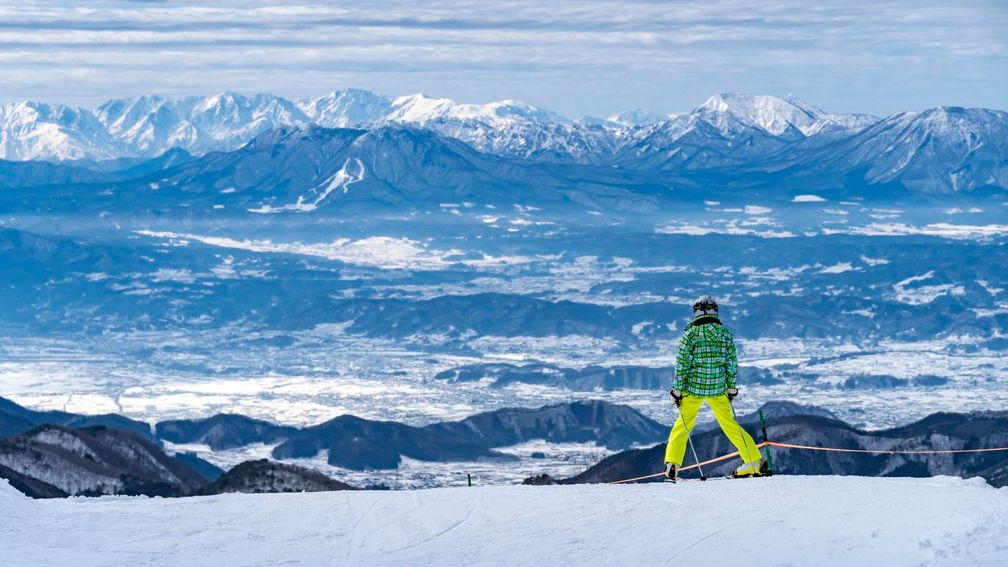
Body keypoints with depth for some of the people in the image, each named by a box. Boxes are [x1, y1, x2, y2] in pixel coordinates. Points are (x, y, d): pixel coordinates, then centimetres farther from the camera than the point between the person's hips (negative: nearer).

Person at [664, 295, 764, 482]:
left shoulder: (691, 334, -7)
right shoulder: (725, 333, 1)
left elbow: (682, 364, -9)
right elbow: (732, 363, 3)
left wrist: (677, 390, -2)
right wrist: (731, 388, 13)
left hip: (693, 387, -2)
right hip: (718, 389, 2)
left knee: (683, 424, 11)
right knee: (729, 424, 16)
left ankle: (672, 464, 0)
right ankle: (753, 461, 17)